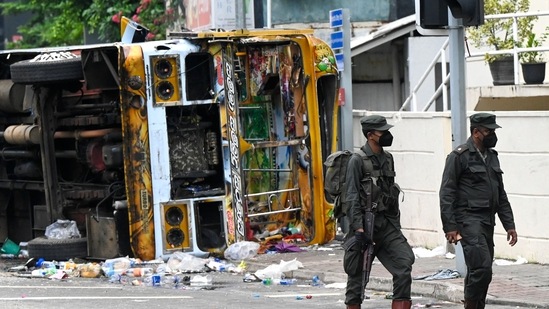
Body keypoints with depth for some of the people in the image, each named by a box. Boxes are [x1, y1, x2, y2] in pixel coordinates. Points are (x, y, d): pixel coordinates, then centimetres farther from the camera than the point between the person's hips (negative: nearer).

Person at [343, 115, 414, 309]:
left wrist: (396, 225, 18)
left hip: (387, 225, 6)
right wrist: (358, 228, -20)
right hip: (365, 224, -6)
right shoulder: (358, 161, -9)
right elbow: (351, 198, -13)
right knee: (357, 275, 2)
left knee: (404, 263, -11)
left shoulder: (387, 159, 12)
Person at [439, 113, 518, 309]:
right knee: (481, 268, -19)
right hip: (468, 220, -8)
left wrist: (509, 224, 16)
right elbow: (446, 194, -10)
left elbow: (501, 195, 22)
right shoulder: (459, 156, -7)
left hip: (487, 222, 8)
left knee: (480, 271, 8)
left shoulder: (492, 157, 17)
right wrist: (450, 227, -17)